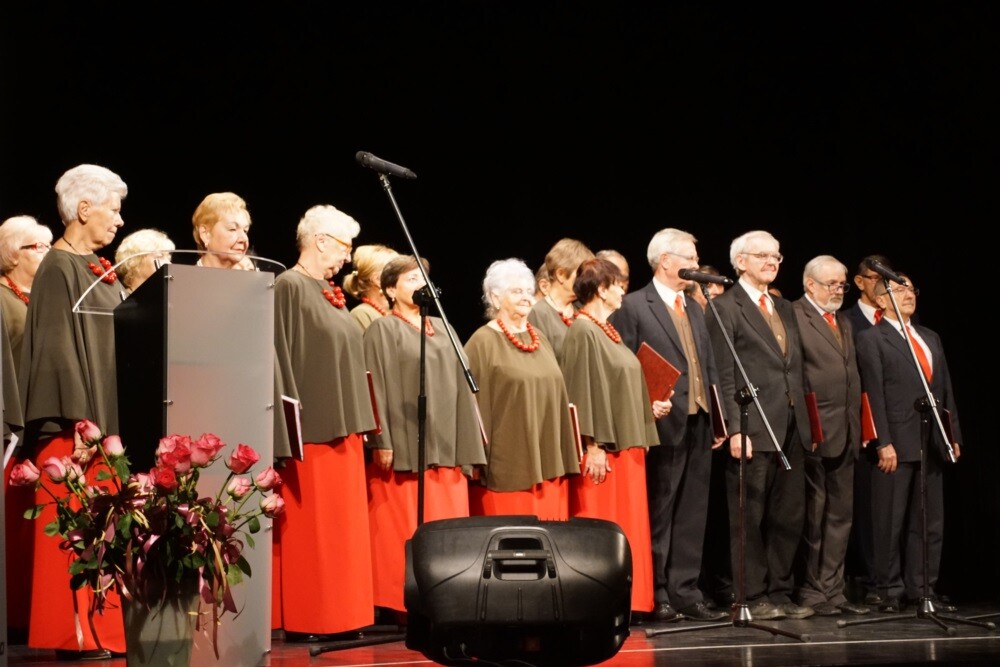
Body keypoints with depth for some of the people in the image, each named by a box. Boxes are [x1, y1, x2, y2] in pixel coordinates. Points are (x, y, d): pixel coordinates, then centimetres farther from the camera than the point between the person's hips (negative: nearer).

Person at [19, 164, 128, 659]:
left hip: (108, 418, 9)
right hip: (76, 425, -9)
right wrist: (84, 424, -21)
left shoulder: (99, 271, 17)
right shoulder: (58, 270, -9)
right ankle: (75, 634, 0)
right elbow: (61, 349, -15)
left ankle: (102, 628, 13)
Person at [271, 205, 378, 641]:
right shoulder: (289, 287, -10)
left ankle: (339, 615, 16)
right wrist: (291, 428, -20)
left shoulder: (328, 292, 16)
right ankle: (306, 620, 2)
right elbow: (283, 359, -15)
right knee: (310, 528, -4)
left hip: (341, 427, 9)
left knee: (342, 526, 10)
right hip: (312, 427, -9)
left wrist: (357, 422, 16)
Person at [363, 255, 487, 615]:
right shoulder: (382, 330, 2)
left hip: (444, 447, 6)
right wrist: (381, 443, -17)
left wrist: (466, 447, 11)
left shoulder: (442, 329, 18)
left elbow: (459, 388, 17)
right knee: (404, 532, -6)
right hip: (404, 448, -5)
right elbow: (376, 388, -7)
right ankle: (403, 605, 0)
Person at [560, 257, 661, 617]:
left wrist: (648, 407, 12)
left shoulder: (607, 331, 16)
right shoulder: (583, 331, -12)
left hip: (626, 445, 10)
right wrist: (594, 446, -21)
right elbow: (583, 391, -18)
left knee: (626, 526, 10)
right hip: (602, 449, -10)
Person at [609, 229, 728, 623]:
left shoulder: (695, 311, 18)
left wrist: (717, 419, 12)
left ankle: (685, 592, 14)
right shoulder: (633, 307, -4)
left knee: (691, 516, 8)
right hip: (664, 425, -7)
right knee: (658, 515, 1)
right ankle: (656, 595, 8)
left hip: (699, 425, 7)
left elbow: (708, 369, 18)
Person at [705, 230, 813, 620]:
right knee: (749, 519, 0)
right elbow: (724, 375, -9)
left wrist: (805, 422, 12)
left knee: (789, 517, 9)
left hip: (792, 428, 7)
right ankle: (753, 597, 6)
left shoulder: (785, 309, 20)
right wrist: (734, 428, -16)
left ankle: (780, 592, 17)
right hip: (753, 428, -7)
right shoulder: (725, 307, -3)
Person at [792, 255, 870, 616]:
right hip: (814, 434, -8)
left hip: (845, 434, 8)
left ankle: (832, 590, 16)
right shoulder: (793, 317, -7)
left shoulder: (843, 322, 20)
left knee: (840, 515, 10)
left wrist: (858, 425, 12)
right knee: (812, 515, -1)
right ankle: (810, 591, 7)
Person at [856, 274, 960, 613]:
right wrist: (884, 443, -14)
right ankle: (891, 590, 7)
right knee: (891, 522, 0)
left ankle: (922, 587, 14)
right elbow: (875, 394, -8)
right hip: (897, 443, -6)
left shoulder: (930, 338, 18)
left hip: (932, 443, 6)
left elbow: (946, 389, 16)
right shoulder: (871, 339, -1)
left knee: (930, 521, 8)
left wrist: (954, 436, 9)